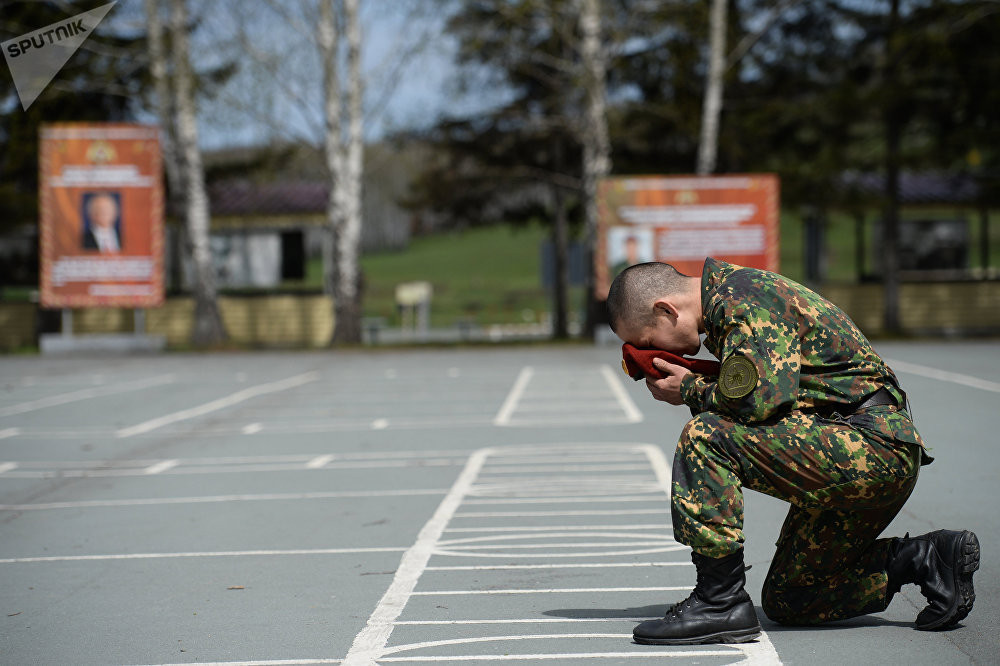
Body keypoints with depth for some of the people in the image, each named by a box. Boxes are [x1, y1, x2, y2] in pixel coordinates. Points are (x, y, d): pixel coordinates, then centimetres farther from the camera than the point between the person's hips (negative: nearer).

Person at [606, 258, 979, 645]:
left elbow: (762, 401, -26)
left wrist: (690, 391, -8)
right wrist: (697, 388, 3)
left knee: (703, 437, -21)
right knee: (787, 602, 15)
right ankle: (924, 559, 13)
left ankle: (719, 603, -17)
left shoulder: (744, 300, -14)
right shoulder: (729, 296, 18)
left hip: (869, 447, -11)